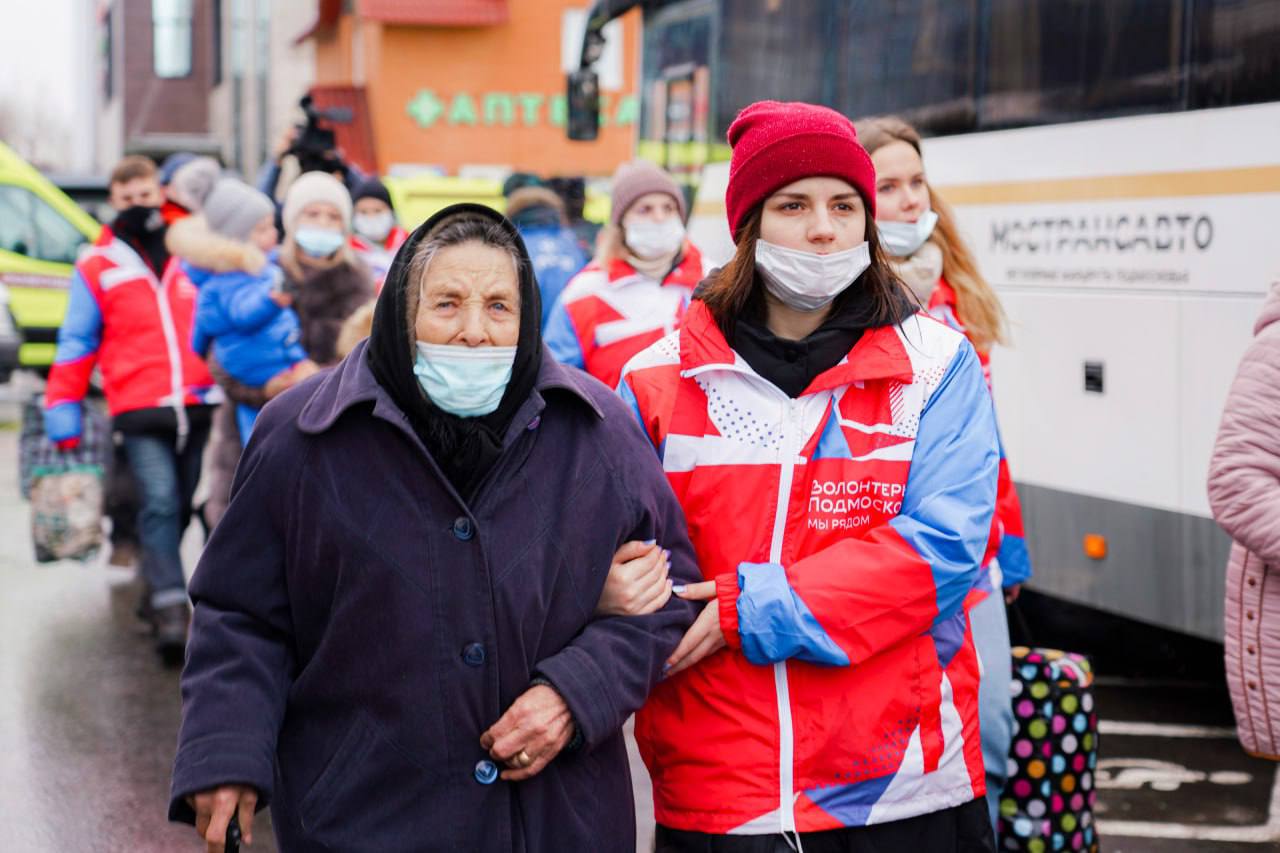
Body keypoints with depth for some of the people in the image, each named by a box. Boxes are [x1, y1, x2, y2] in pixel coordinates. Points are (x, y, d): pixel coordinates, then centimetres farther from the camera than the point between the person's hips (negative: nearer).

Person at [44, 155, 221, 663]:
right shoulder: (97, 266, 7)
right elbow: (76, 343, 10)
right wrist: (62, 410, 5)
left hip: (199, 405, 3)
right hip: (140, 411, -3)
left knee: (181, 505, 9)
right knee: (160, 504, -15)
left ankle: (157, 578, 26)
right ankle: (170, 607, -17)